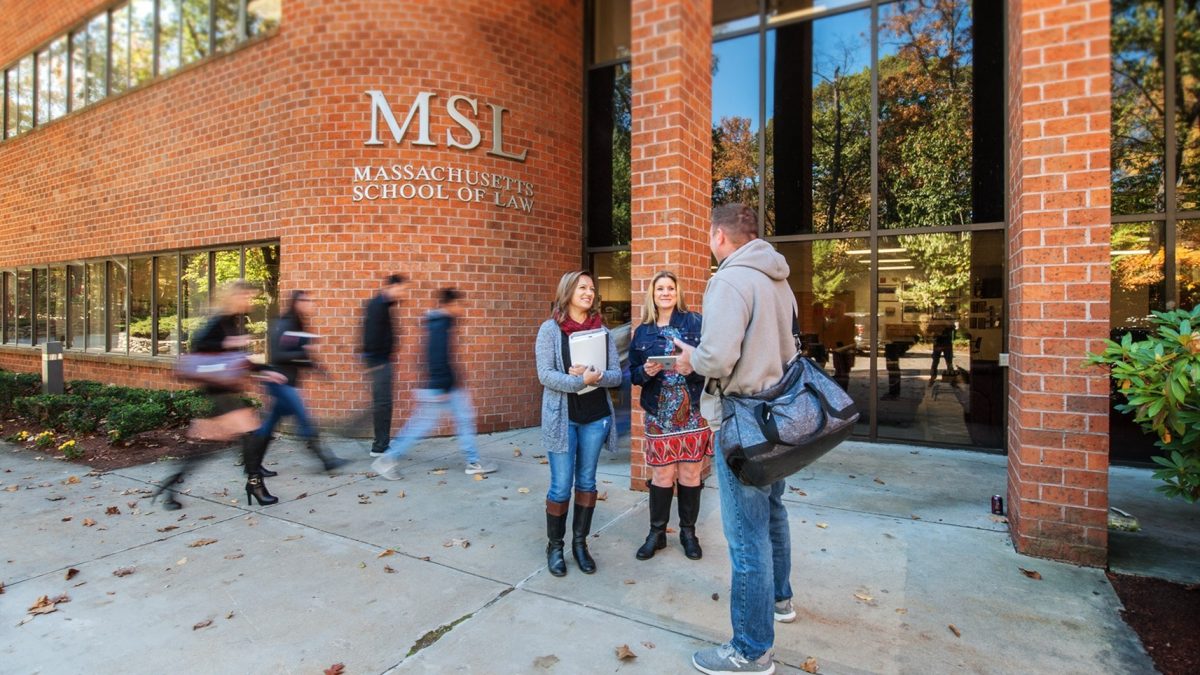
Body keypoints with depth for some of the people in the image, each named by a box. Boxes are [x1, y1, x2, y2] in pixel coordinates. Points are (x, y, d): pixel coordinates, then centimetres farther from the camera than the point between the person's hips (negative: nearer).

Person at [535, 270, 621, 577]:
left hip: (596, 417, 3)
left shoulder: (602, 330, 5)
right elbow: (545, 374, -13)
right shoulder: (550, 329, -4)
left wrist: (595, 376, -19)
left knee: (586, 483, 13)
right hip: (562, 418, -3)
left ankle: (580, 543, 29)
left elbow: (616, 375, 1)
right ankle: (554, 546, 22)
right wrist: (581, 381, -24)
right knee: (561, 486, 2)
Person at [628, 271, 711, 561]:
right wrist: (646, 372, -12)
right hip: (659, 413, 1)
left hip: (693, 412, -1)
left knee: (690, 474, 7)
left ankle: (688, 531, 26)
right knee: (662, 474, 5)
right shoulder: (643, 331, 7)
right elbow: (633, 373, 9)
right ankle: (657, 532, 24)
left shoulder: (695, 322, 1)